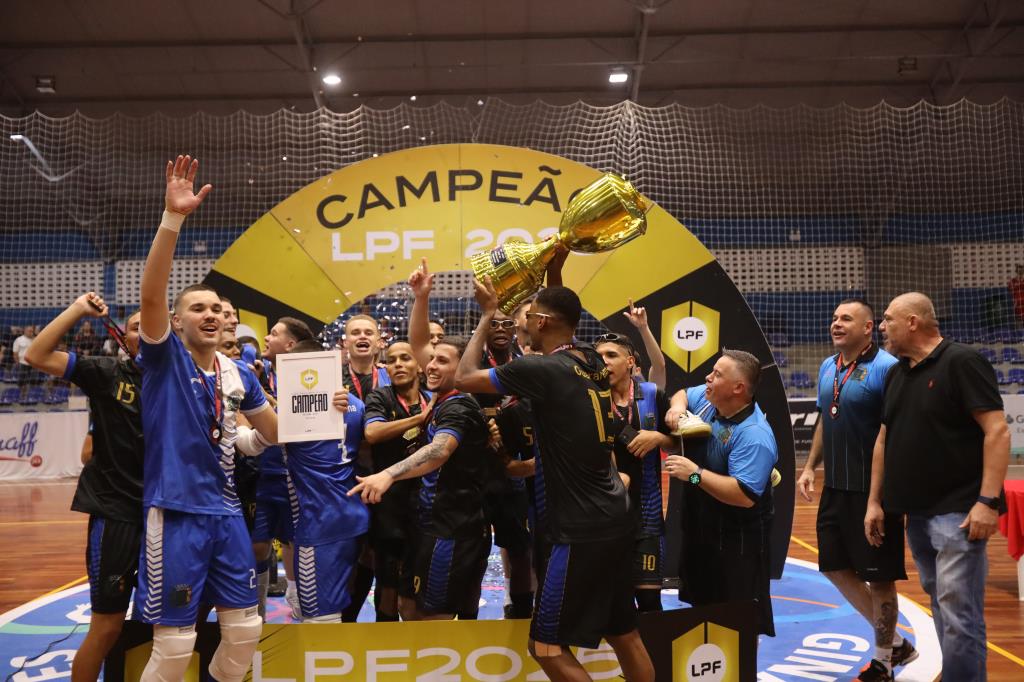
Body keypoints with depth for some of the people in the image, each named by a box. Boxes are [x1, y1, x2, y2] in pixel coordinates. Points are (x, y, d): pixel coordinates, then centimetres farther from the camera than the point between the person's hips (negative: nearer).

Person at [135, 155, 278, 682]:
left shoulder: (239, 373, 8)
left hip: (226, 513, 5)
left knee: (245, 629, 13)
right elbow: (150, 294, -23)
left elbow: (274, 431, 17)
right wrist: (173, 216, -33)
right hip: (175, 514, -5)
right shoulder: (165, 358, -6)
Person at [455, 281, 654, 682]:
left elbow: (464, 378, -10)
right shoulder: (592, 362, 6)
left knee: (547, 645, 3)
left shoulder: (544, 370, -17)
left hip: (579, 531, -9)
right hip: (614, 520, 9)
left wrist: (488, 314, -1)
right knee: (624, 636, 18)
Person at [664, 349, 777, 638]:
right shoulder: (707, 399, -4)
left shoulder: (754, 435, -29)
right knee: (700, 606, 24)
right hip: (700, 527, 9)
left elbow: (744, 496, -36)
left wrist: (695, 474, -31)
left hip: (738, 541, -9)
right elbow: (683, 394, 20)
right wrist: (677, 405, -4)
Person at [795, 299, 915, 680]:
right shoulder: (827, 368, 9)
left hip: (873, 490, -8)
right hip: (835, 488, 8)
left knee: (878, 576, 5)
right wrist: (810, 467, 14)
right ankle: (894, 641, 32)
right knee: (835, 566, 14)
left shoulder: (885, 367, -14)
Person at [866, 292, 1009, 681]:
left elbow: (997, 431, -16)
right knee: (941, 606, 16)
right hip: (915, 513, 8)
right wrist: (875, 501, 12)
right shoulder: (896, 373, 12)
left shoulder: (962, 362, -10)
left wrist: (988, 501, -22)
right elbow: (884, 440, 16)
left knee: (958, 615, -6)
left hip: (957, 512, -8)